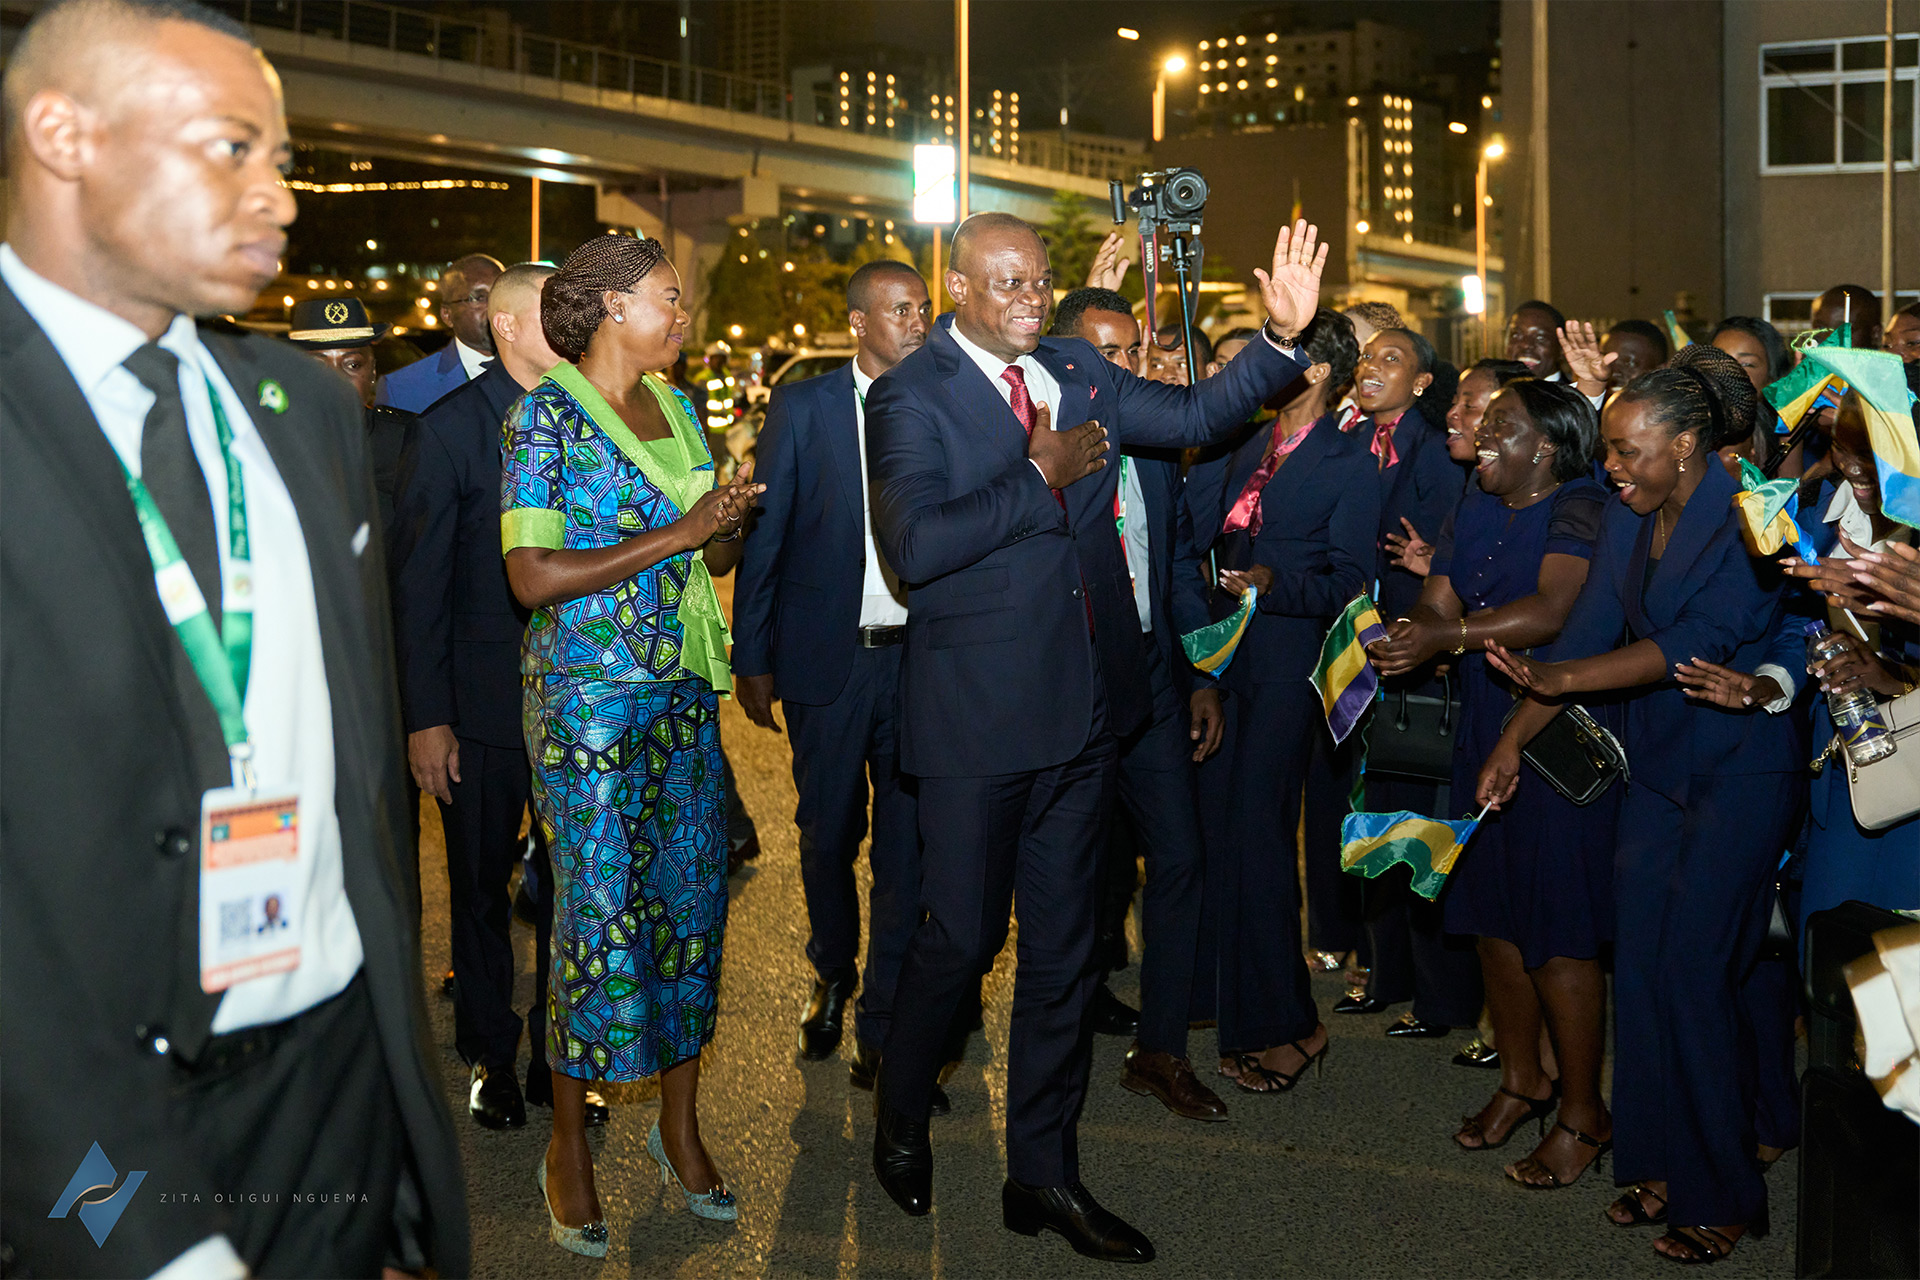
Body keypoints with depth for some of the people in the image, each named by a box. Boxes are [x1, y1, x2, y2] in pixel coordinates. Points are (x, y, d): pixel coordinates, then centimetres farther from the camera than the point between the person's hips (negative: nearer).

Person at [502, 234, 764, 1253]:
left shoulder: (677, 410, 12)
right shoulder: (546, 415, -8)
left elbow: (715, 554, 16)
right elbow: (532, 577, -16)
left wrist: (733, 512, -7)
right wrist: (673, 534, -16)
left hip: (684, 691, 6)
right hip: (589, 698, -6)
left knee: (692, 900, 8)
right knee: (600, 912, -3)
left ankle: (679, 1124, 22)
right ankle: (569, 1144, 14)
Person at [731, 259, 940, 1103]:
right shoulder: (801, 408, 0)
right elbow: (764, 537, 1)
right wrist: (752, 660, -1)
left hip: (920, 656, 1)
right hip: (830, 655, -1)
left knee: (907, 844, 3)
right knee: (827, 833, 13)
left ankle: (883, 1030, 15)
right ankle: (832, 974, 39)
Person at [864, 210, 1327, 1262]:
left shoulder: (1076, 372, 9)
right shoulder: (911, 396, -10)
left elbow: (1194, 415, 11)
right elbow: (912, 547, -22)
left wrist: (1282, 332, -2)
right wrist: (1039, 476, -16)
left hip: (1084, 704, 6)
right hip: (978, 712, -6)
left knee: (1062, 947, 13)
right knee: (961, 938, 5)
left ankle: (1043, 1175, 26)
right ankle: (900, 1120, 34)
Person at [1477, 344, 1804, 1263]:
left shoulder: (1746, 517, -16)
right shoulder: (1626, 518, 5)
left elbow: (1696, 644, -25)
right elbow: (1586, 633, 5)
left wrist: (1558, 678, -29)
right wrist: (1513, 739, 0)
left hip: (1741, 766, -7)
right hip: (1659, 764, 7)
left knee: (1691, 973, -6)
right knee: (1641, 964, 5)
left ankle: (1723, 1195, 9)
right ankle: (1661, 1162, 20)